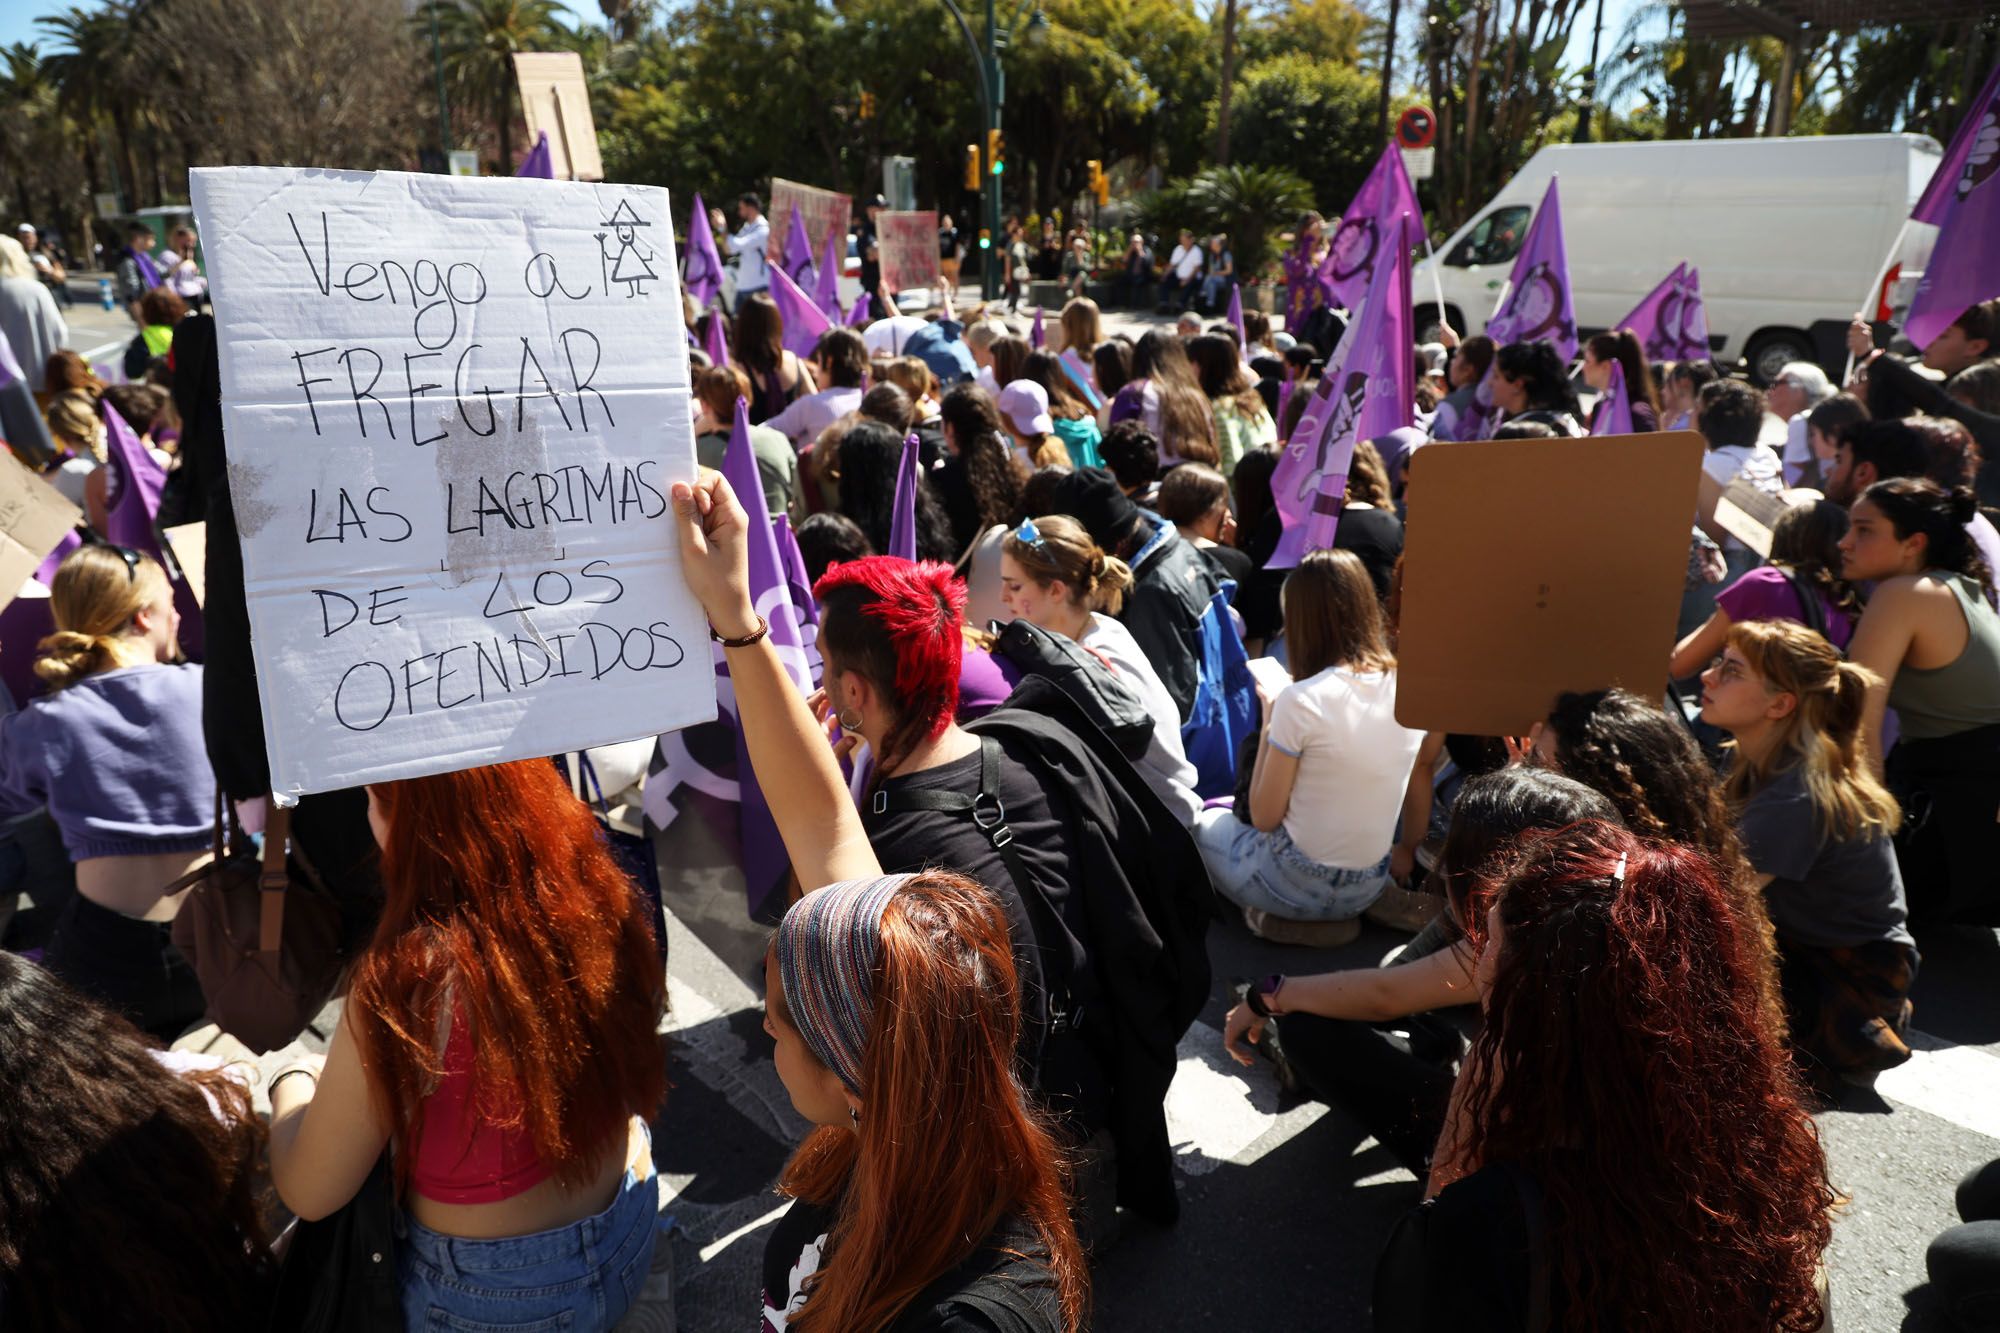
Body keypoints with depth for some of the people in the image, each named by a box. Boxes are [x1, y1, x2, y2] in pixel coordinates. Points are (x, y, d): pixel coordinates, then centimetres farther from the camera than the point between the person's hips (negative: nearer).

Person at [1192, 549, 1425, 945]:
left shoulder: (1301, 701, -24)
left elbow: (1264, 818, -14)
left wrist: (1269, 722, -6)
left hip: (1299, 885, -6)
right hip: (1370, 887, 6)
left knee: (1204, 821, 23)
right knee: (1232, 810, 30)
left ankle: (1291, 920, 16)